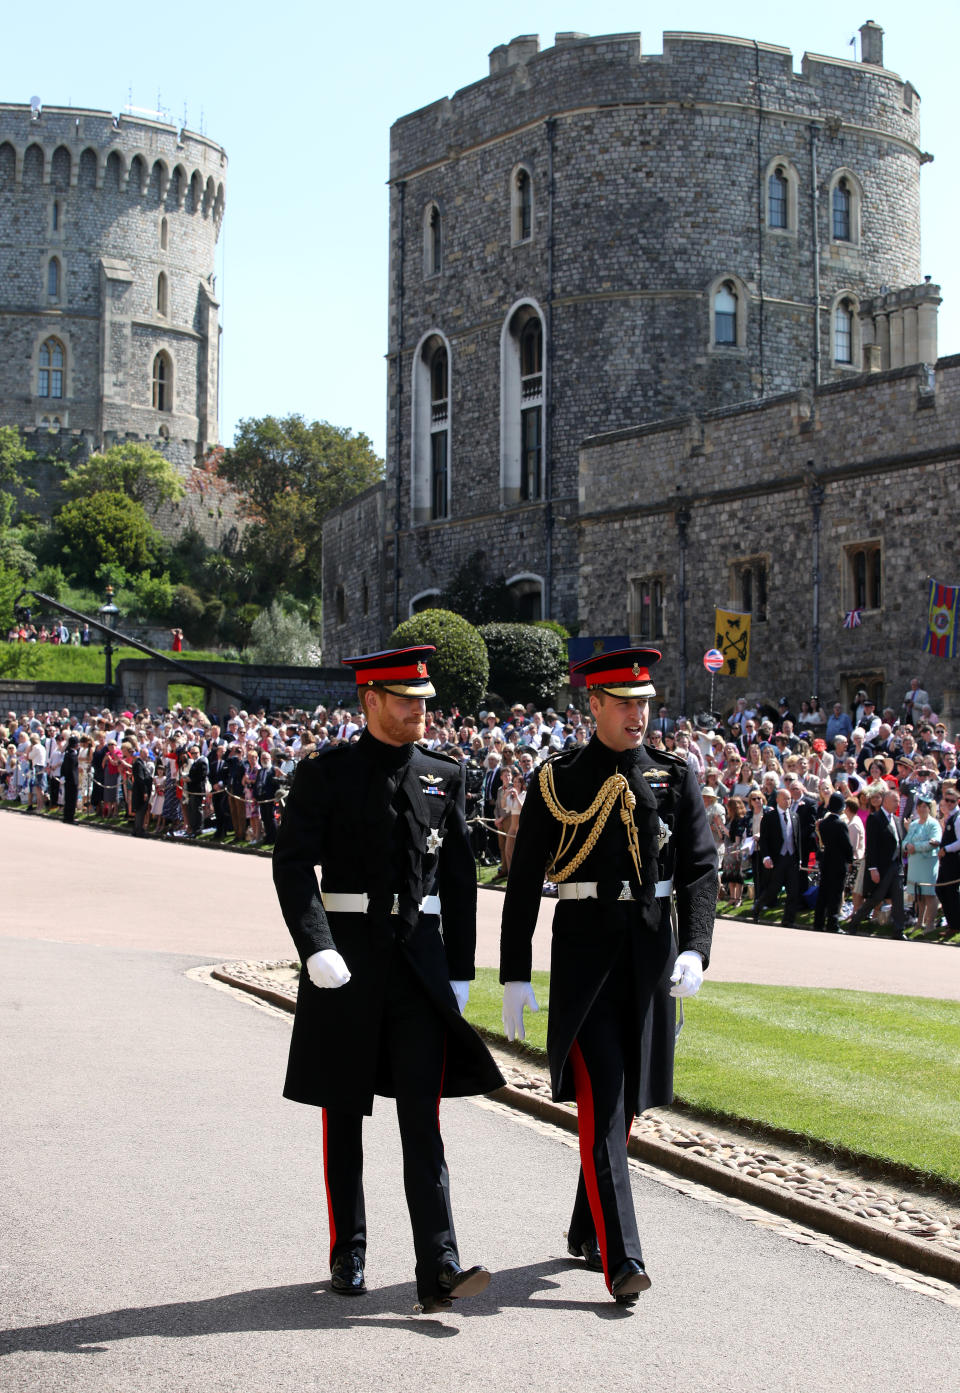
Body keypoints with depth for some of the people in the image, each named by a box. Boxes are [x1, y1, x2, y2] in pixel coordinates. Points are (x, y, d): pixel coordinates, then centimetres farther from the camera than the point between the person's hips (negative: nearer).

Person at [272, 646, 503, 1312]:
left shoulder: (445, 776, 8)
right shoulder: (325, 774, -2)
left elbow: (459, 878, 12)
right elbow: (292, 865, -9)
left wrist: (460, 972, 8)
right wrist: (318, 949, -21)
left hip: (421, 959, 2)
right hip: (347, 959, -1)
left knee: (422, 1113, -5)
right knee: (345, 1115, 9)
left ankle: (440, 1271, -9)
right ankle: (348, 1257, 22)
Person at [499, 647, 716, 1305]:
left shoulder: (676, 776, 6)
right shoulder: (557, 781, 0)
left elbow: (701, 868, 0)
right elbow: (524, 882, 0)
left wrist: (695, 950, -16)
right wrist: (515, 977, -4)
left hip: (652, 951, 3)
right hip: (583, 949, -3)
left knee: (626, 1100, 12)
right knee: (601, 1100, -12)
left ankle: (586, 1231, 32)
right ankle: (622, 1261, -14)